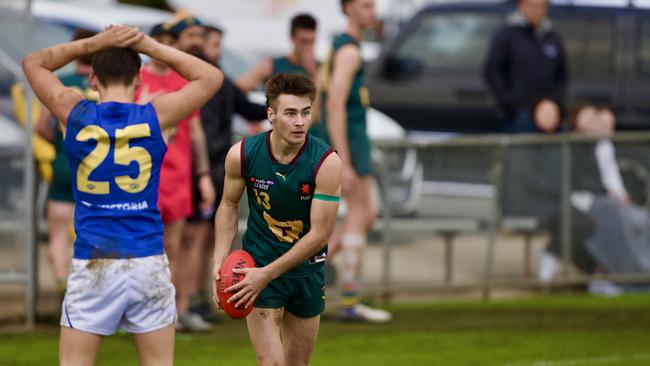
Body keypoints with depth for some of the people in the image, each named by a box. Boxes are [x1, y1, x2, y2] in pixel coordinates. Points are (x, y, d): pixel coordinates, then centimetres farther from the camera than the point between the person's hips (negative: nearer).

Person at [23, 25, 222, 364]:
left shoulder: (76, 114, -2)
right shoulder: (155, 117, -3)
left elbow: (33, 63, 15)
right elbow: (211, 77, 12)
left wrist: (95, 43, 8)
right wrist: (152, 47, 7)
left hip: (92, 264, 0)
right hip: (148, 263, 1)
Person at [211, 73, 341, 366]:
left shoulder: (326, 162, -19)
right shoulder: (242, 154, -14)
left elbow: (320, 233, -18)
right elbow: (229, 206, 4)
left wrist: (267, 274, -22)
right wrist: (220, 260, -8)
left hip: (307, 269, 1)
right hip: (257, 263, -1)